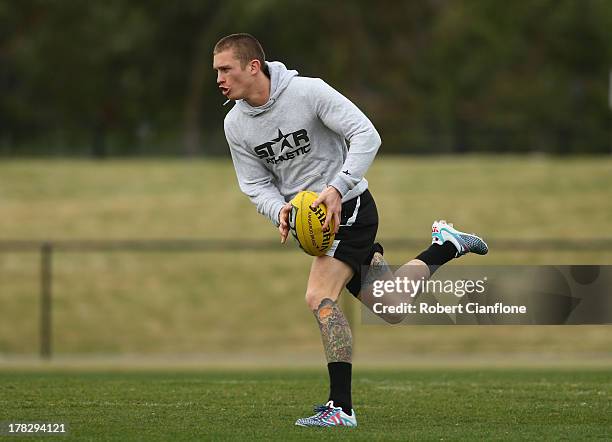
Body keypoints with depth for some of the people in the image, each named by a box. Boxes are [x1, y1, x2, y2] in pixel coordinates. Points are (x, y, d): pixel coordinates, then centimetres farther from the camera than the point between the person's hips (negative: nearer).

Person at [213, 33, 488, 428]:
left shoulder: (308, 91, -18)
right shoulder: (235, 124, 0)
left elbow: (366, 134, -20)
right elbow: (256, 184, 5)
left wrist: (337, 187, -30)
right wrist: (279, 210, -18)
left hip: (347, 207, -7)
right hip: (306, 217, 7)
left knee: (320, 298, -24)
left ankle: (341, 407, -21)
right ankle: (446, 245, 37)